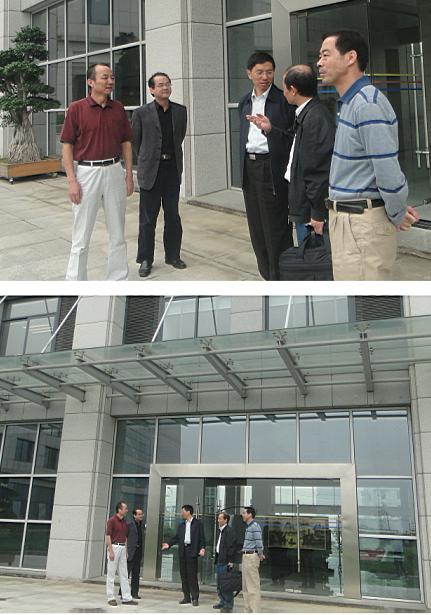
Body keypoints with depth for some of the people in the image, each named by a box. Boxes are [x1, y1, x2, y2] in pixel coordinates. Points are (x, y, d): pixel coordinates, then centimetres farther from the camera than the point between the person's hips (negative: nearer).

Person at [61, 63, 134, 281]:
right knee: (82, 236, 1)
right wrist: (72, 181, -11)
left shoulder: (118, 108, 7)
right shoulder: (76, 108, -4)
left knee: (118, 233, 10)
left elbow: (126, 143, 12)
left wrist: (129, 175, 5)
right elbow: (67, 146, -4)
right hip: (86, 172, -4)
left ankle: (118, 280, 22)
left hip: (114, 171, 4)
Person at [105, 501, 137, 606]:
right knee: (111, 574, 1)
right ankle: (111, 598, 7)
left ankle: (126, 598, 10)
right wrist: (110, 551, -18)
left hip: (123, 548, 7)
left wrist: (126, 551, 14)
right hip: (114, 547, -7)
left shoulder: (125, 522, 13)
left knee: (124, 574, 7)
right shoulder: (112, 520, -9)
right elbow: (108, 536, -13)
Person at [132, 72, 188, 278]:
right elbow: (134, 141, 5)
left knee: (173, 216, 10)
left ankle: (173, 255, 22)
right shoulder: (141, 113, -5)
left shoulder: (180, 111, 6)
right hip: (151, 170, -3)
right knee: (148, 218, 2)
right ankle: (145, 260, 11)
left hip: (173, 168, 3)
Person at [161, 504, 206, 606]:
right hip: (182, 551, 6)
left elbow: (202, 537, -5)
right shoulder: (181, 525, 17)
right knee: (184, 575, 8)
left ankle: (195, 598, 1)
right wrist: (169, 544, 4)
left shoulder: (198, 523, -1)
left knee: (192, 575, -6)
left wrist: (202, 548, -17)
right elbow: (176, 537, 16)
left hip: (192, 551, -6)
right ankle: (187, 597, 16)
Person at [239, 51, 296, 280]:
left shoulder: (283, 101, -6)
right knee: (257, 227, 11)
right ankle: (267, 274, 23)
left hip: (271, 167, -7)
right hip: (249, 167, 7)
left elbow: (292, 136, -8)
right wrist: (243, 169, 17)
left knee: (276, 227, -2)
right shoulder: (245, 103, 15)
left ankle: (281, 277, 9)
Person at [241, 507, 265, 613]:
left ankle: (255, 611, -2)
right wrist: (260, 554, 13)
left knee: (253, 586, -6)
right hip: (246, 557, 10)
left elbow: (259, 543, -18)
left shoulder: (255, 526, -15)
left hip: (251, 556, -10)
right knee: (246, 587, 15)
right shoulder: (248, 526, 15)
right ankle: (248, 610, 23)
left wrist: (260, 555, -5)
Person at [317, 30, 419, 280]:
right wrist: (397, 209, 13)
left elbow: (388, 169, -23)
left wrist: (398, 215, -8)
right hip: (346, 217, 10)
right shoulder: (349, 102, 14)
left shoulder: (367, 104, -19)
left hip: (363, 222, -10)